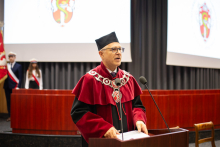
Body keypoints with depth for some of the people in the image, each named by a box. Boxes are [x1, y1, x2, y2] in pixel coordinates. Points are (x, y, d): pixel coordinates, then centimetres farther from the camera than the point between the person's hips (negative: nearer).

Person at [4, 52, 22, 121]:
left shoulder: (18, 66, 1)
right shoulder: (6, 65, 10)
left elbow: (20, 78, -2)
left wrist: (18, 86, -10)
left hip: (14, 86, -4)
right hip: (7, 86, 4)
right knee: (8, 101, 5)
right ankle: (10, 116, 9)